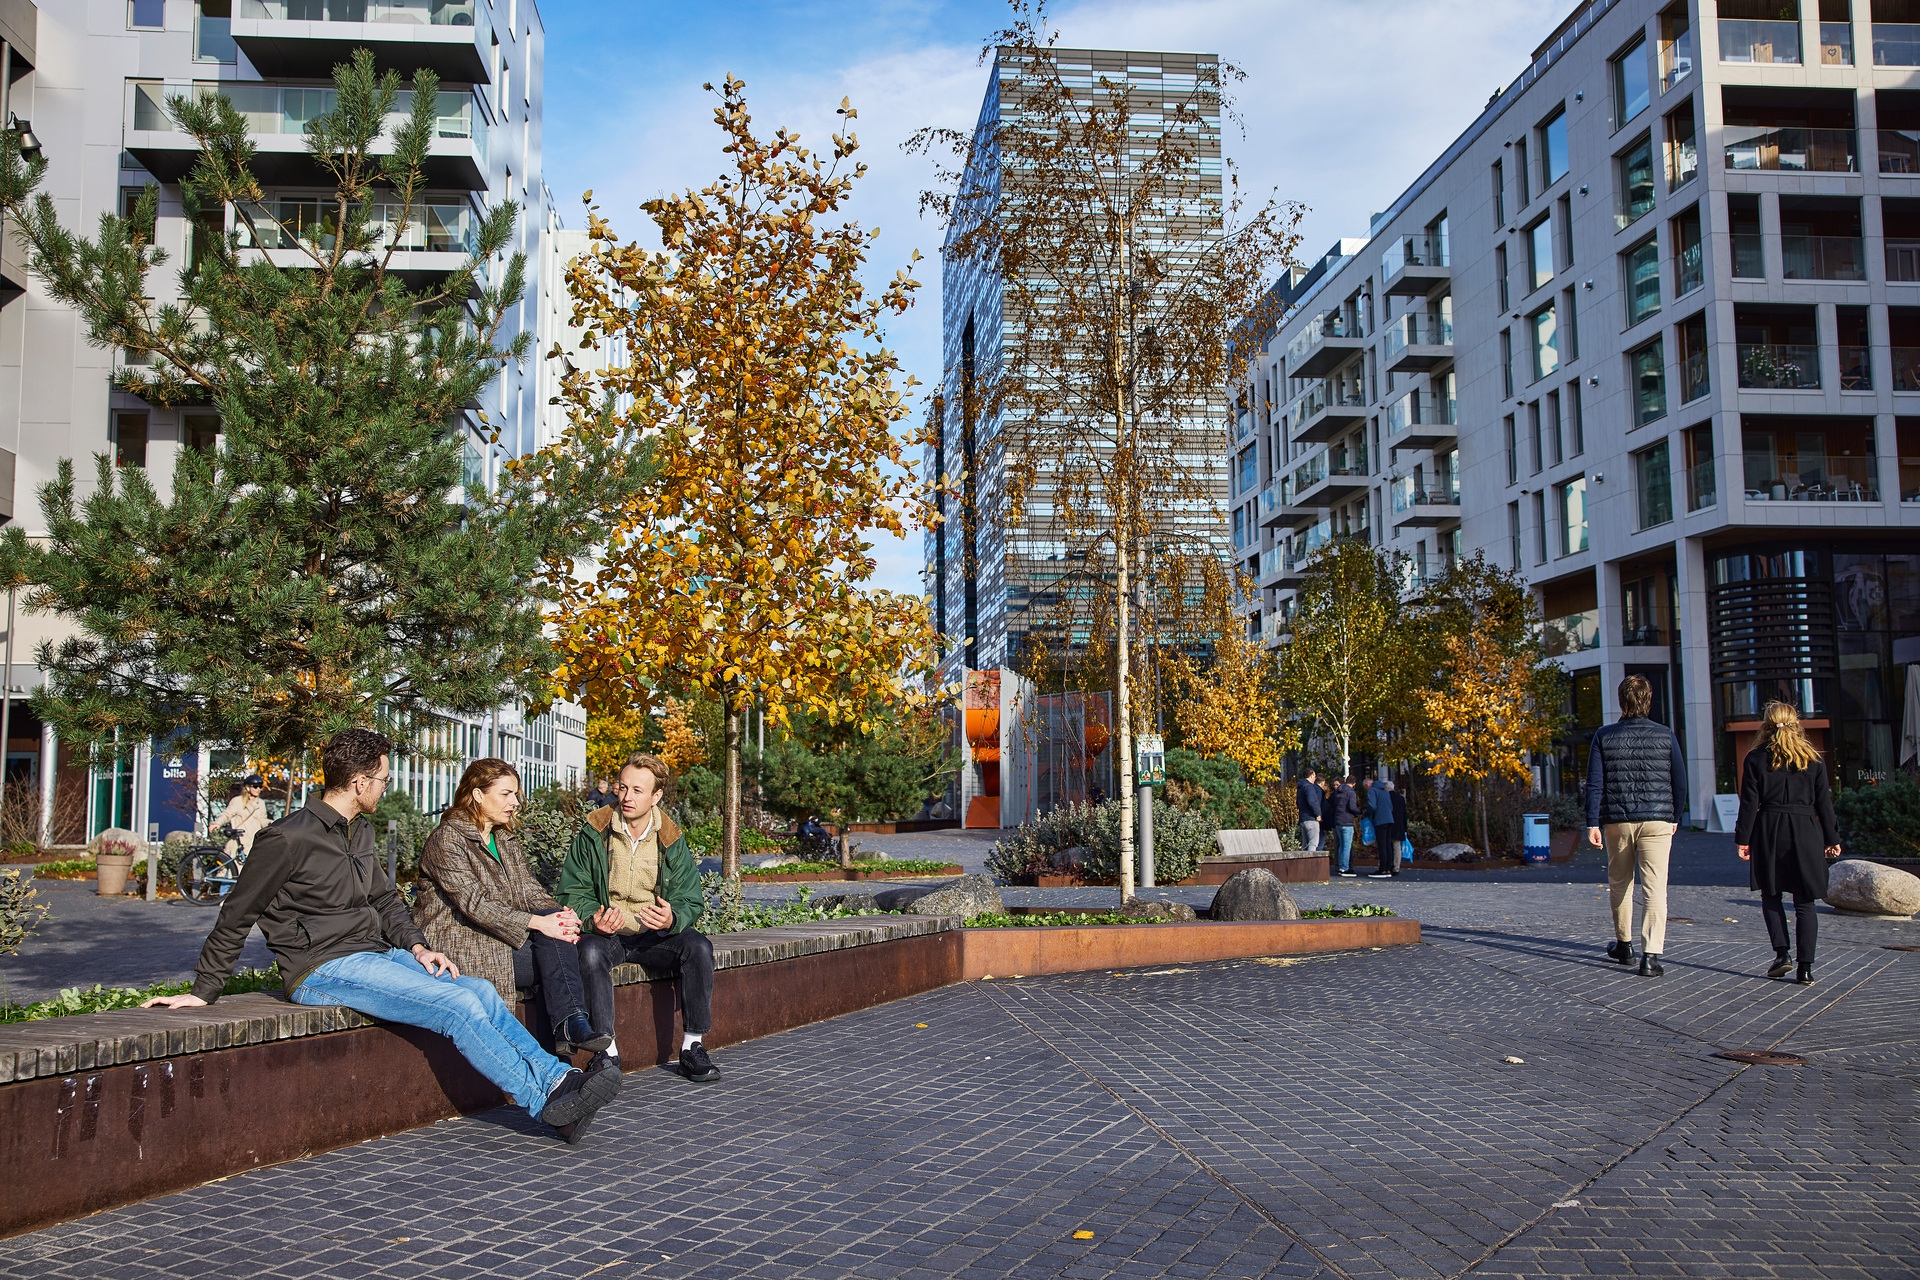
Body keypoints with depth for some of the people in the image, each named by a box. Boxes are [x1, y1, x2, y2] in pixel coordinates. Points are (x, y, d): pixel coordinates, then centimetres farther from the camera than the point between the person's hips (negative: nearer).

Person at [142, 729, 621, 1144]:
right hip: (325, 970, -8)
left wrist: (417, 946, 7)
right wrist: (204, 991, -3)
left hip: (376, 955, 8)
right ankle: (546, 1101, -18)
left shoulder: (360, 832, 15)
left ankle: (557, 1078, -15)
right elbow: (236, 917, -5)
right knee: (458, 1005, -22)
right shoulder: (289, 839, -11)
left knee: (481, 991, -12)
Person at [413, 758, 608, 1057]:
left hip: (499, 937, 7)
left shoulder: (505, 840, 18)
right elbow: (475, 903, -20)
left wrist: (560, 914, -14)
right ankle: (569, 1024, -27)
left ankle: (570, 1024, -33)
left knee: (560, 932, -23)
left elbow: (527, 889, 9)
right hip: (461, 946, -7)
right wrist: (537, 922, -27)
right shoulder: (447, 840, -9)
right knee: (554, 948, -25)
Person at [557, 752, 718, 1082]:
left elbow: (690, 902, 0)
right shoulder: (592, 834, -1)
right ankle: (607, 1051, -29)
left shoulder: (671, 841, 2)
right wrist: (593, 919, -24)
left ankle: (692, 1047, -19)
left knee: (698, 946, -26)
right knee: (591, 951, -35)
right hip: (605, 933, -1)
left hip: (655, 936, 1)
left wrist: (672, 919, -25)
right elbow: (572, 892, -1)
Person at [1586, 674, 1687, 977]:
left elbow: (1595, 784, -4)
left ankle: (1623, 945, 30)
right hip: (1657, 821, -1)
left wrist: (1592, 823, -2)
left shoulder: (1604, 736, -1)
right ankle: (1651, 955, -12)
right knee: (1654, 888, -3)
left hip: (1616, 821, 1)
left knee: (1619, 885, 17)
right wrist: (1675, 816, 19)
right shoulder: (1665, 735, -1)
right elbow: (1680, 781, 5)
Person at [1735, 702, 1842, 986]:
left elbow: (1749, 803, -3)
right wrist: (1832, 839, 12)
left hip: (1769, 832, -1)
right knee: (1805, 902, 4)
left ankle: (1781, 952, -1)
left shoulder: (1756, 758, 0)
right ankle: (1805, 967, 0)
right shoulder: (1813, 759, 5)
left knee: (1770, 894, 14)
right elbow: (1824, 803, 6)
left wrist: (1743, 839, 0)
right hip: (1806, 832, 1)